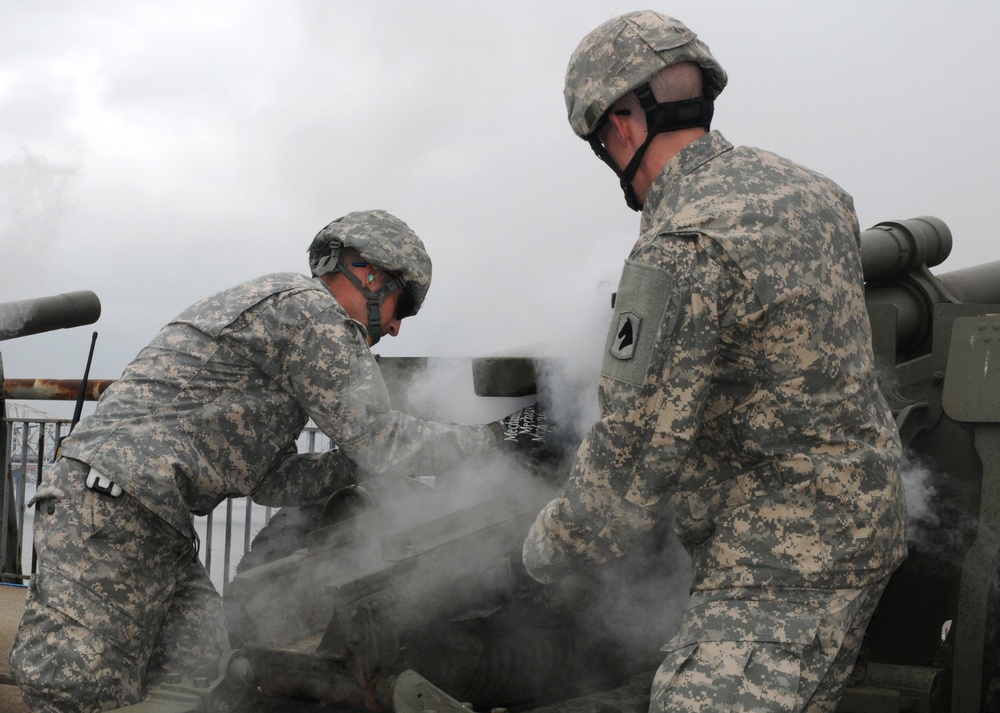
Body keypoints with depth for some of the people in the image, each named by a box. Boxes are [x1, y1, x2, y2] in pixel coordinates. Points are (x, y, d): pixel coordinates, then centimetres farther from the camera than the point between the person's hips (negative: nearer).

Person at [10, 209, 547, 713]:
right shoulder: (309, 308, -7)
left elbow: (272, 482, 23)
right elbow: (378, 439, -10)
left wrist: (357, 464, 14)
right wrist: (492, 438, 1)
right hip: (111, 511, -10)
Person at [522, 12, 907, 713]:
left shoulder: (679, 251, -22)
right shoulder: (809, 189, 6)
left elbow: (634, 462, -19)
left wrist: (550, 548, -2)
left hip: (782, 569, -10)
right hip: (862, 524, 10)